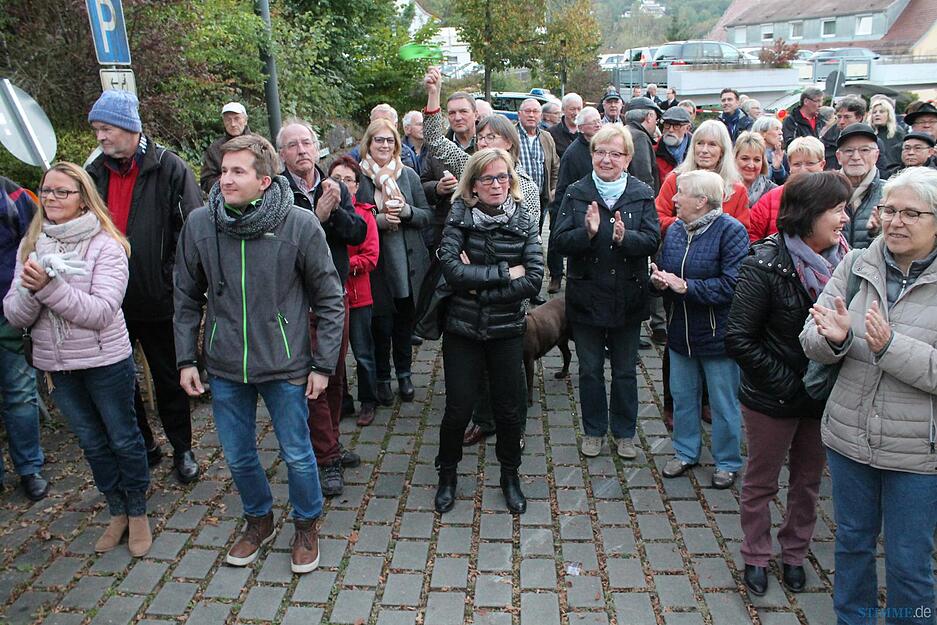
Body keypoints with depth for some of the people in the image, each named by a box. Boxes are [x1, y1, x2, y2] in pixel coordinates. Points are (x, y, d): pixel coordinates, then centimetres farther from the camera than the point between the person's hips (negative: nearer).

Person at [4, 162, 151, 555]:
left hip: (105, 362, -5)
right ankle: (117, 512, 35)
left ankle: (138, 513, 29)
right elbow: (15, 316, -2)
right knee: (91, 442, 18)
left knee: (123, 439, 10)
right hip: (56, 365, 5)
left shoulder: (106, 246, -14)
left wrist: (49, 285, -30)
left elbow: (101, 312, -22)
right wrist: (30, 290, -22)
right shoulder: (30, 245, 2)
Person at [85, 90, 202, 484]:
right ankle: (143, 447, 32)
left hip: (159, 300, -5)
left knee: (169, 379, 10)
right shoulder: (96, 173, 7)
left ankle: (182, 448, 27)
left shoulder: (170, 169, -9)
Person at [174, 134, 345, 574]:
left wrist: (323, 364, -7)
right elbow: (187, 298, 7)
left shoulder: (300, 224, -14)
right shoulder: (199, 224, -5)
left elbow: (330, 299, -7)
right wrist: (186, 359, 5)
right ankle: (258, 520, 44)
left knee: (297, 455, 11)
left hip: (285, 367, -3)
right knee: (238, 456, 17)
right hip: (224, 369, 3)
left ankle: (306, 525, 37)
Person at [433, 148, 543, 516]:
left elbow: (534, 280, -12)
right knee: (458, 409, 6)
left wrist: (479, 287, -15)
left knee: (507, 408, 11)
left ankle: (510, 475, 35)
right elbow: (451, 269, -18)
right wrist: (505, 273, -17)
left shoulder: (524, 223, -2)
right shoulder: (459, 217, -4)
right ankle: (447, 474, 32)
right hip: (462, 329, -1)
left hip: (506, 330, 1)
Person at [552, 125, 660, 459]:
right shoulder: (576, 193, -1)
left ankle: (624, 432, 31)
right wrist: (587, 232, -26)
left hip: (627, 298, 0)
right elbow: (560, 241, -9)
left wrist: (624, 237, -28)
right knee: (590, 369, 13)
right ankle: (593, 431, 31)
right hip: (586, 297, 0)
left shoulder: (642, 194, -1)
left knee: (625, 371, 14)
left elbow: (652, 241, -10)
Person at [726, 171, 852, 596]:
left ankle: (794, 554, 41)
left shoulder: (843, 262, -4)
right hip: (772, 400, -5)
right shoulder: (766, 266, -19)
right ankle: (756, 557, 34)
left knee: (808, 482, 20)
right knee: (761, 482, 14)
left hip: (823, 398, 5)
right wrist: (788, 383, -18)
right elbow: (738, 339, -20)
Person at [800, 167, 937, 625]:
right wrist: (833, 337, -24)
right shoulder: (856, 265, -2)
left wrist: (890, 346, -30)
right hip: (849, 436, 3)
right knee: (852, 541, 22)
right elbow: (811, 343, -4)